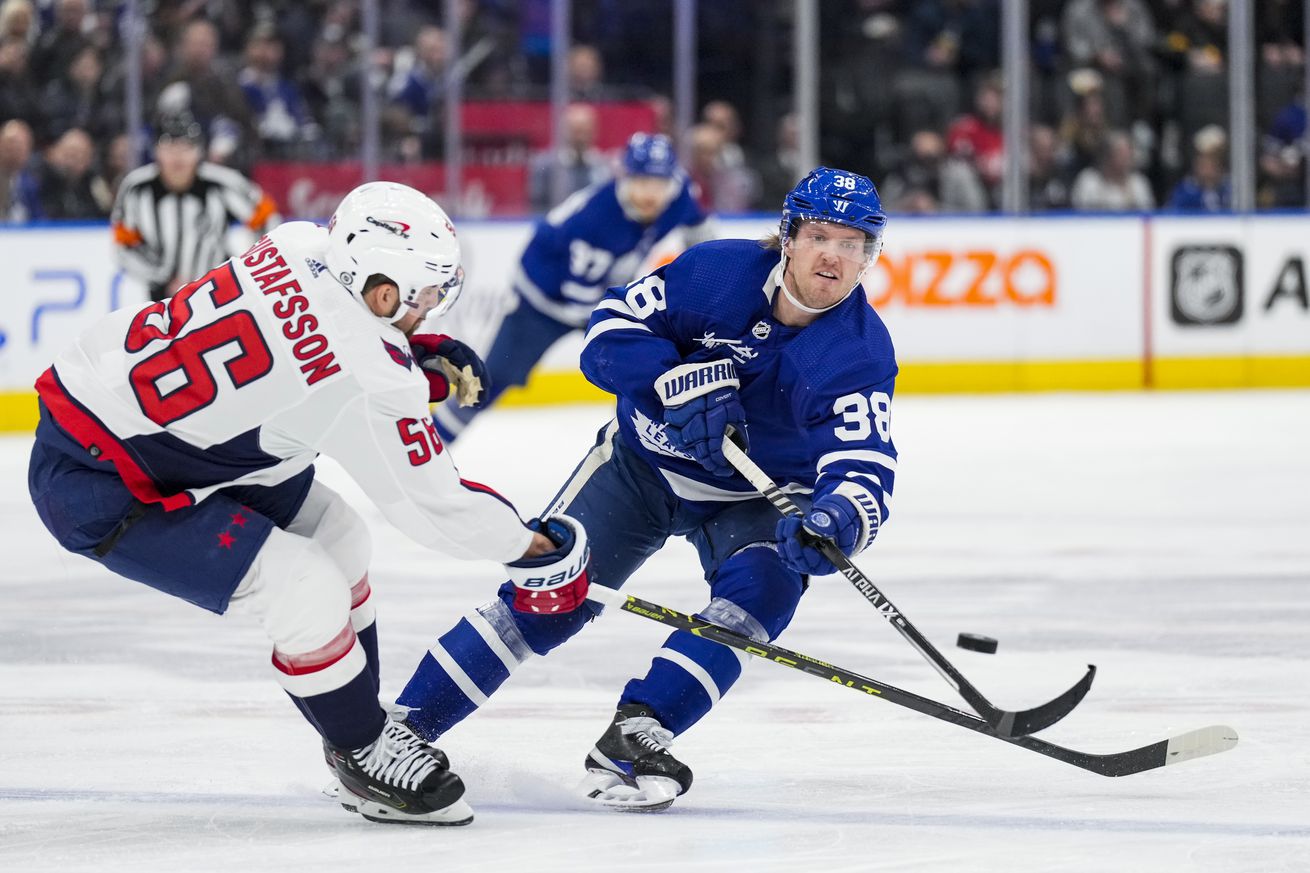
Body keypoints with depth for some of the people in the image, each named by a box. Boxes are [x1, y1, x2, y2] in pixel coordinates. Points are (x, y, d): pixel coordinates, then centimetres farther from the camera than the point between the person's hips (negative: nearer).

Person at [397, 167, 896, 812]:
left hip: (757, 496, 1)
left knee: (763, 591, -28)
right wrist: (679, 384, -35)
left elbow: (865, 467, -32)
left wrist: (837, 519, -54)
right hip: (645, 461, 0)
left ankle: (631, 741, -28)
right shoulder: (717, 273, -21)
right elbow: (613, 328, -18)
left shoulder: (862, 351, -22)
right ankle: (398, 730, -2)